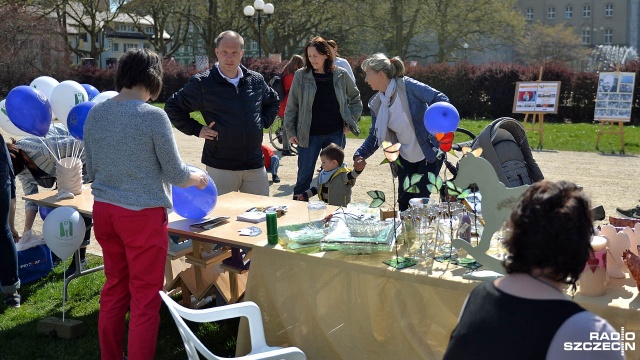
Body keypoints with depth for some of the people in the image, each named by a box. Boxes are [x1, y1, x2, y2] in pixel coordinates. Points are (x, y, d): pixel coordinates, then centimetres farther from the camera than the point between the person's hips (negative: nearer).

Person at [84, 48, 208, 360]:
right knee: (145, 297, 5)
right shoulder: (153, 116, -15)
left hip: (103, 210, 6)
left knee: (114, 288, 18)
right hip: (142, 214, -6)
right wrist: (197, 179, 12)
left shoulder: (95, 114, 3)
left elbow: (91, 170, 12)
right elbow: (174, 173, -8)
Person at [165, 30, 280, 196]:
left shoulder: (256, 80, 7)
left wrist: (264, 122, 11)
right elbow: (172, 107, 2)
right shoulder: (202, 83, -5)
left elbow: (273, 101, 27)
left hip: (256, 165, 4)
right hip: (220, 168, -4)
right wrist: (197, 130, -4)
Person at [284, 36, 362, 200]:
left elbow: (355, 99, 13)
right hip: (309, 135, -1)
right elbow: (291, 105, 1)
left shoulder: (340, 75, -1)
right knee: (304, 176, 4)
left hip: (336, 134, 2)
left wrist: (351, 122, 4)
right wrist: (290, 131, -2)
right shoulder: (301, 76, -4)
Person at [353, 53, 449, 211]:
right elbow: (374, 136, 6)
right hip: (405, 159, 6)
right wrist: (360, 155, -10)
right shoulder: (376, 104, 0)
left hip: (429, 155, -6)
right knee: (404, 202, 7)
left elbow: (441, 100, -22)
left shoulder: (408, 86, -19)